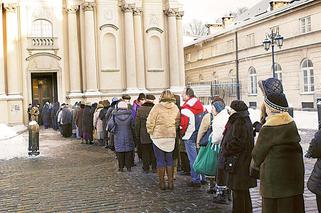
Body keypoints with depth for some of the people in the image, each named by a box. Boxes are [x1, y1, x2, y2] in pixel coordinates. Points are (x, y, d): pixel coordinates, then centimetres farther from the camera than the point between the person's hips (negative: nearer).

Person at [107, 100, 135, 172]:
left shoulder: (115, 116, -7)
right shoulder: (130, 115, -6)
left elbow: (110, 125, -9)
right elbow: (133, 126, -4)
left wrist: (114, 131, 6)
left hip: (118, 137, 0)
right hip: (128, 137, 0)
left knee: (120, 152, 7)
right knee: (128, 152, 9)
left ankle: (121, 167, 10)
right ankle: (128, 167, 12)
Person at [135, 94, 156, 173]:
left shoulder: (140, 109, -4)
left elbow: (137, 124, 0)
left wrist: (137, 135, 8)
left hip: (144, 135, 0)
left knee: (145, 152, 9)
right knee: (153, 152, 11)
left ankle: (146, 168, 13)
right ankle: (154, 167, 16)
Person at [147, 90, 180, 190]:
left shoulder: (157, 107, -11)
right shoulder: (176, 108, 3)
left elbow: (150, 122, -9)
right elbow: (177, 123, 7)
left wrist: (150, 132, 6)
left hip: (158, 137, -4)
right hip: (171, 137, 4)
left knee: (160, 160, 5)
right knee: (169, 159, 14)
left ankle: (162, 182, 11)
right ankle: (170, 182, 16)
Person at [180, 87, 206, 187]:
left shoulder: (186, 109, -17)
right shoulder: (201, 106, 6)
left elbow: (183, 124, -20)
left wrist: (181, 134, -2)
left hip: (190, 137, -7)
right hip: (200, 136, 7)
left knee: (193, 159, -1)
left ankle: (196, 180, 4)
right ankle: (202, 178, 22)